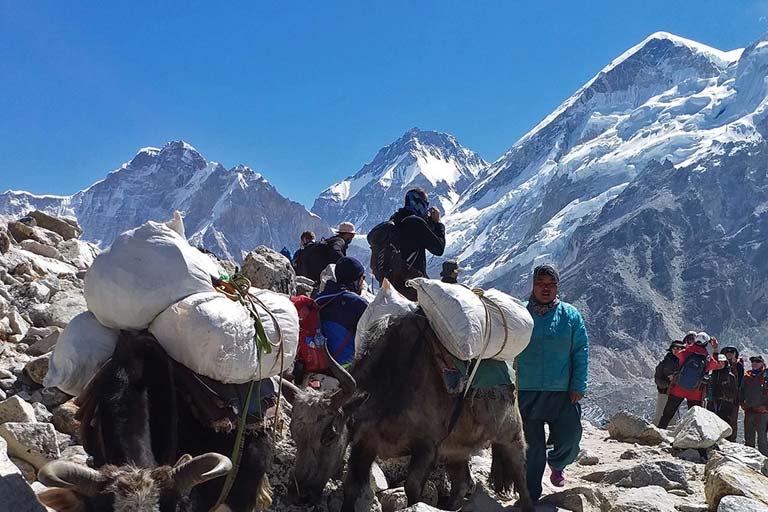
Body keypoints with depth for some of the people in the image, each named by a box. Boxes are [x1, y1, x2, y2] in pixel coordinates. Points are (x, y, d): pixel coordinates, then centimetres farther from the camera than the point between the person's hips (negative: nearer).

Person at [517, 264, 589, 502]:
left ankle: (557, 464, 35)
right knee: (531, 446, 4)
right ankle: (531, 495, 19)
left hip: (563, 393, 1)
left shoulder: (571, 315, 3)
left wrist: (578, 386, -5)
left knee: (569, 440, -1)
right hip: (527, 393, 0)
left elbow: (581, 353, 2)